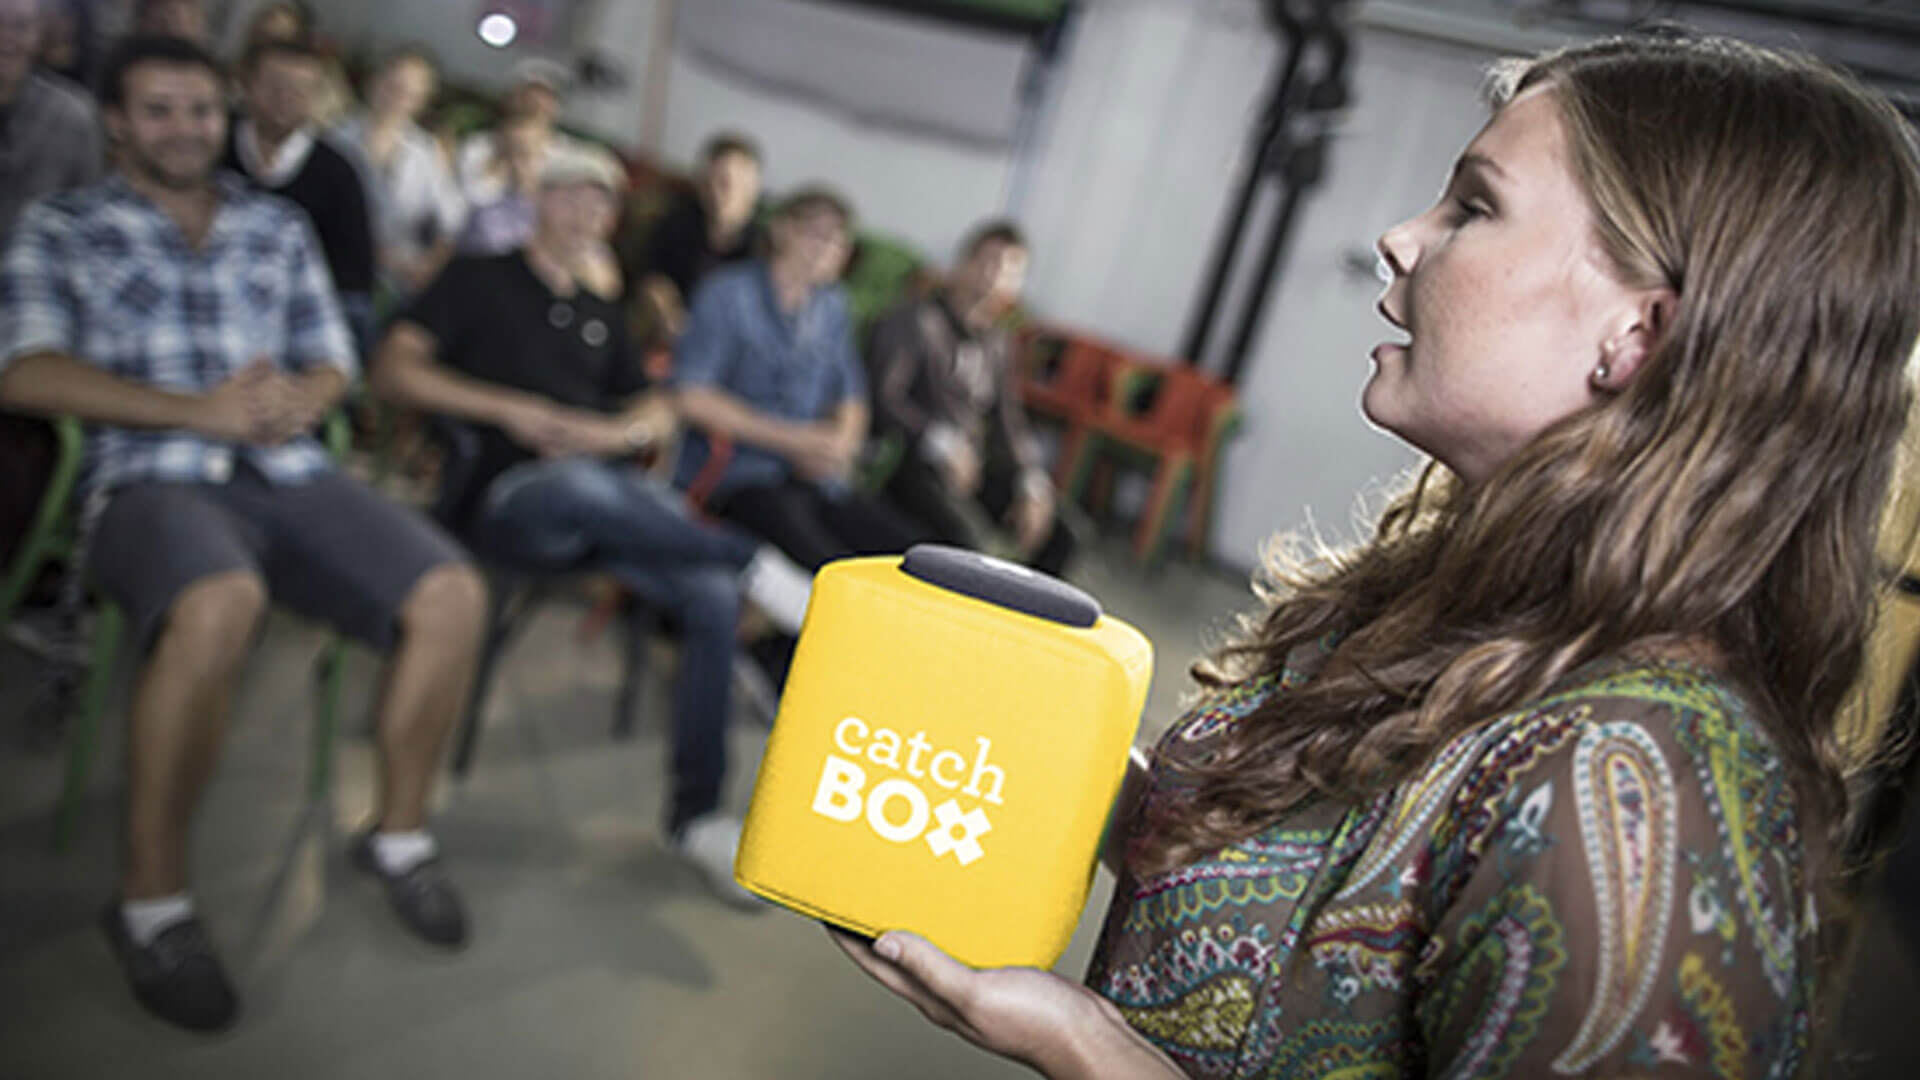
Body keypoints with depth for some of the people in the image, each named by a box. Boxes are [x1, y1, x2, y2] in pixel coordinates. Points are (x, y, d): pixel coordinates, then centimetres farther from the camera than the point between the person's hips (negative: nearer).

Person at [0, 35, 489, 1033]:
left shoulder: (280, 227, 22)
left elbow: (333, 360, 17)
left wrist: (297, 401, -8)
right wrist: (199, 410, -15)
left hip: (287, 472, 4)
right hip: (149, 478, -4)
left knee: (452, 595, -21)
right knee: (219, 606, -39)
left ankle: (398, 831, 1)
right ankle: (151, 898, -19)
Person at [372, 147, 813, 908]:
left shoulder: (601, 316, 30)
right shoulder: (480, 280, 15)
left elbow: (657, 413, 23)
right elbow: (394, 372, 2)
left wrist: (610, 432, -1)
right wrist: (511, 408, -8)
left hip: (615, 489, 4)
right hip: (511, 494, -4)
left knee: (713, 596, -27)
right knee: (583, 488, -44)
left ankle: (696, 815, -21)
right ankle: (757, 566, -31)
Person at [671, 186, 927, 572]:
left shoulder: (832, 305, 18)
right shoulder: (727, 293, -1)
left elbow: (851, 398, 21)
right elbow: (692, 397, -9)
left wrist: (840, 445, -4)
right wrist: (793, 441, -11)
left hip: (815, 479, 6)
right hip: (737, 477, -6)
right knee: (828, 565, -33)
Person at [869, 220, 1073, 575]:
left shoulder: (998, 342, 17)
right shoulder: (915, 320, -4)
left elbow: (1010, 420, 15)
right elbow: (883, 399, -15)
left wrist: (1033, 486, -2)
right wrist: (942, 443, -30)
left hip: (976, 464, 7)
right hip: (913, 463, -7)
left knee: (1056, 538, -5)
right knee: (965, 536, -34)